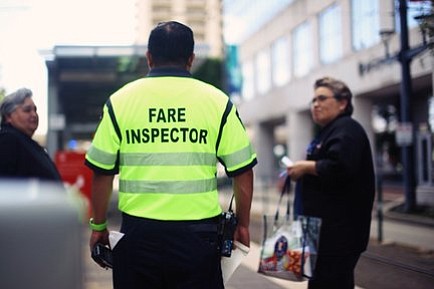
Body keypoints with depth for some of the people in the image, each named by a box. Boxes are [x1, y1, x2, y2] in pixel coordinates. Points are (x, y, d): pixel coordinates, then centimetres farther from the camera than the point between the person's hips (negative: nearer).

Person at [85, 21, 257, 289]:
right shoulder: (218, 101, 1)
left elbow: (102, 174, 3)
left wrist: (99, 226, 15)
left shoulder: (119, 101, 2)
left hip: (139, 232, 1)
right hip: (198, 234, 0)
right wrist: (242, 225, 14)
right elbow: (243, 172, 2)